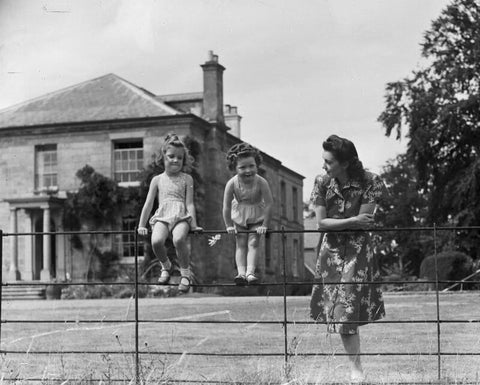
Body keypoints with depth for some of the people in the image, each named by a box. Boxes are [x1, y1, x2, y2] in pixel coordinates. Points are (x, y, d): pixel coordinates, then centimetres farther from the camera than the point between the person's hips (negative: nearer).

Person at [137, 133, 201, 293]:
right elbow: (148, 203, 15)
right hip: (162, 217, 2)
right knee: (156, 241, -30)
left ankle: (185, 272, -12)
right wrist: (141, 225, 10)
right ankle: (166, 266, 4)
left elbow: (189, 203, 5)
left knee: (179, 239, -36)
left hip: (181, 217, -2)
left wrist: (193, 225, -6)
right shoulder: (157, 180, 15)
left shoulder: (187, 179, 11)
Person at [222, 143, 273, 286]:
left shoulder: (261, 182, -28)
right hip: (239, 216, 2)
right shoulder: (232, 184, -24)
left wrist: (264, 225, -19)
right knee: (241, 244, -2)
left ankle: (250, 273, -15)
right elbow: (226, 207, -14)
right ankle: (241, 273, -8)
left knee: (253, 243, -7)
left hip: (256, 216, -2)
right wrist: (229, 225, -10)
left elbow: (269, 204, -22)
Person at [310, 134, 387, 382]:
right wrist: (353, 221, -15)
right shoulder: (322, 182, -6)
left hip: (357, 248, -3)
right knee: (342, 309, 2)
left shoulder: (369, 182, -14)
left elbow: (365, 221, -16)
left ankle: (356, 368, 1)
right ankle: (356, 369, 11)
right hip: (331, 250, 3)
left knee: (348, 307, -9)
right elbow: (321, 223, -8)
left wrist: (335, 223, -8)